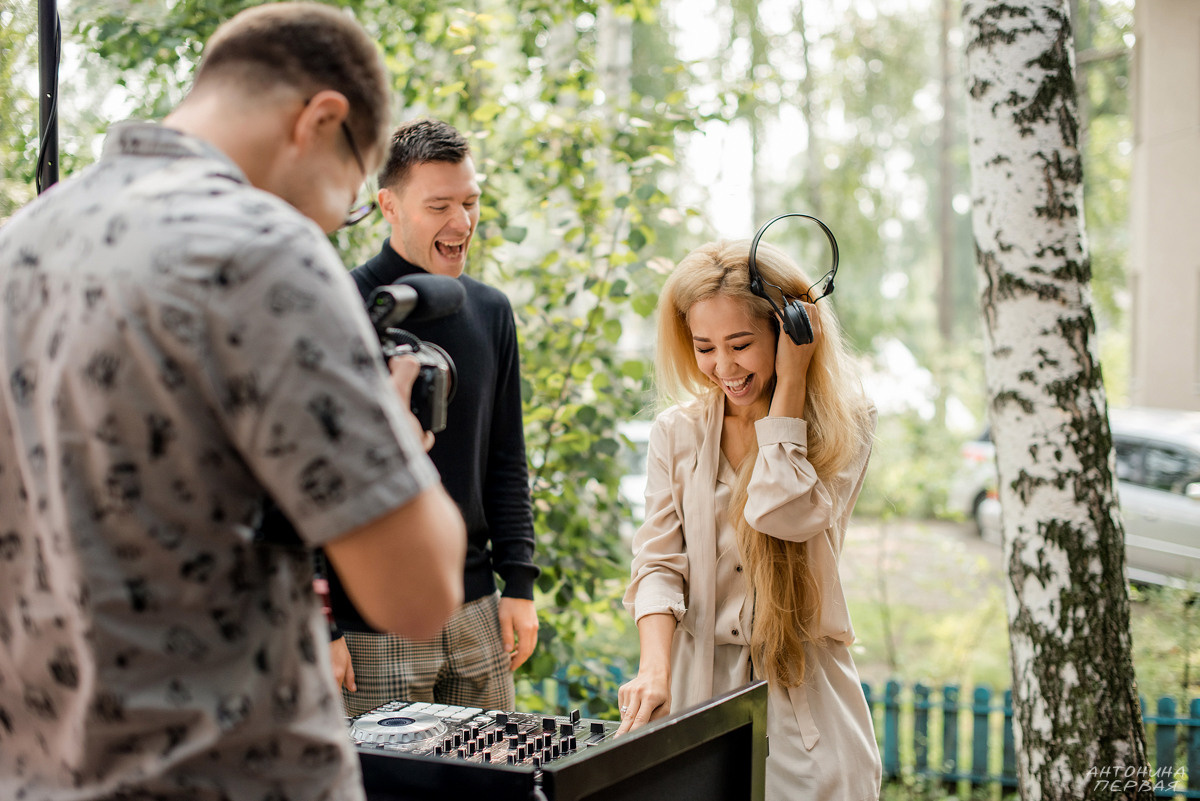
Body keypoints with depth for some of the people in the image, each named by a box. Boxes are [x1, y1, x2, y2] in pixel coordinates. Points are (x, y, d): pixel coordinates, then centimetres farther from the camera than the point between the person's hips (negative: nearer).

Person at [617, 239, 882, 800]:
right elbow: (658, 562, -1)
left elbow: (785, 513, -19)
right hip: (699, 686, 2)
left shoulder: (843, 427, -2)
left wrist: (790, 383, -13)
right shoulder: (676, 433, 5)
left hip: (802, 693, -2)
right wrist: (654, 667, -18)